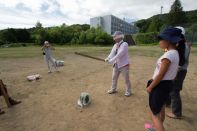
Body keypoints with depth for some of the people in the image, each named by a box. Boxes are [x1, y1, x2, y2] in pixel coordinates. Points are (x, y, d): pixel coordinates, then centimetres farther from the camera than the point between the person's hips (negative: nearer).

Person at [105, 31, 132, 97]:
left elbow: (119, 54, -28)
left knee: (126, 79, 9)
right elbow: (112, 53, -6)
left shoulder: (124, 44, -17)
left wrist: (111, 60, -33)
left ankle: (128, 91, 31)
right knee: (114, 78, 17)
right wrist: (108, 58, -27)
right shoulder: (115, 45, 4)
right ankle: (113, 89, 38)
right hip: (116, 65, 7)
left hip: (124, 65, -6)